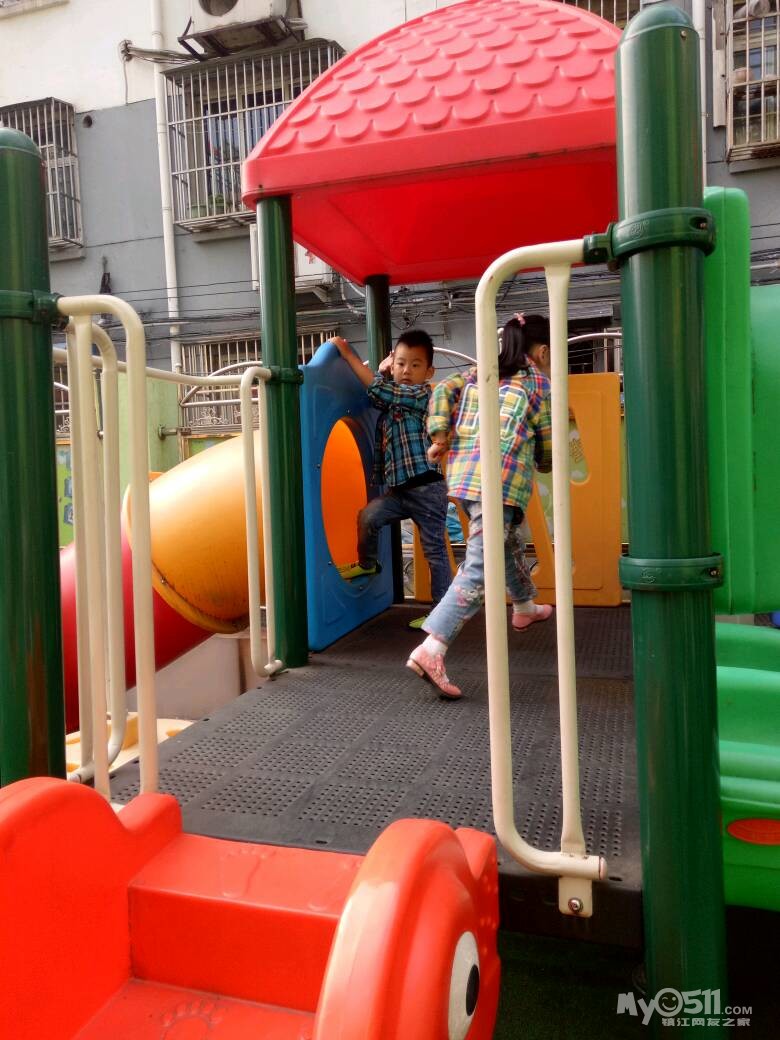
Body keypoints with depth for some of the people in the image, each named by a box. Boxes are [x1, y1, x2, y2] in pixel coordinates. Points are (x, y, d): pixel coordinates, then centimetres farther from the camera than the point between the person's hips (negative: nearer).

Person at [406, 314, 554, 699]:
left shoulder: (477, 373, 18)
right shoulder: (539, 384, 4)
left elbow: (443, 391, 3)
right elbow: (548, 450, 8)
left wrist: (439, 436, -1)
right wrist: (544, 464, 29)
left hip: (462, 476, 8)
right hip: (500, 484, -8)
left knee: (511, 543, 30)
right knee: (478, 572, -11)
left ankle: (524, 607, 52)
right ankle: (430, 650, -20)